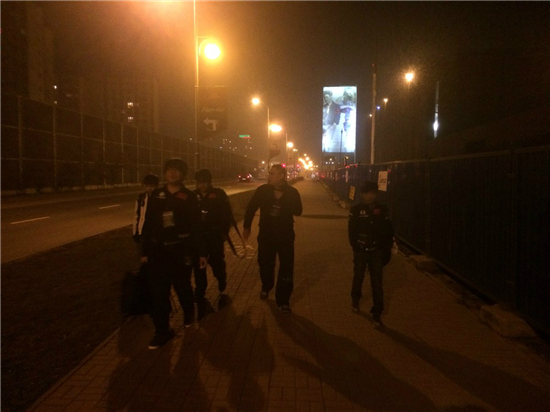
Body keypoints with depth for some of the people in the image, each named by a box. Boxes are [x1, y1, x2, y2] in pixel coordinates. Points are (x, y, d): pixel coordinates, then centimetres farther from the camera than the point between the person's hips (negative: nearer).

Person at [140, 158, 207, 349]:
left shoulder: (189, 197, -1)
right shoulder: (156, 195, 5)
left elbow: (197, 226, 0)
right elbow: (148, 224, 7)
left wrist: (201, 252, -2)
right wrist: (145, 251, 6)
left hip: (181, 250, -2)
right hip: (159, 250, 2)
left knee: (182, 286, 10)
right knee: (159, 291, 3)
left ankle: (189, 312, 41)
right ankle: (162, 331, 16)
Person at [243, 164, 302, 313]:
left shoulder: (292, 192, -6)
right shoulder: (262, 190, -4)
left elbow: (298, 211, -13)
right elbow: (251, 207, 5)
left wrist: (282, 198, -22)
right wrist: (246, 226, 7)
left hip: (285, 235, -1)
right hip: (266, 234, 1)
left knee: (286, 268, 0)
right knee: (265, 265, 14)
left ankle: (283, 300, 14)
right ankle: (266, 288, 44)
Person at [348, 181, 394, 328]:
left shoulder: (382, 210, 0)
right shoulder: (356, 210, -5)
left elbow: (388, 231, 3)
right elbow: (352, 230, -7)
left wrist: (387, 249, -1)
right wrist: (356, 247, -14)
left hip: (377, 251, 1)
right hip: (361, 250, 0)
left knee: (377, 283, 0)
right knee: (358, 277, 18)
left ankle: (376, 314, 8)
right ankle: (355, 299, 44)